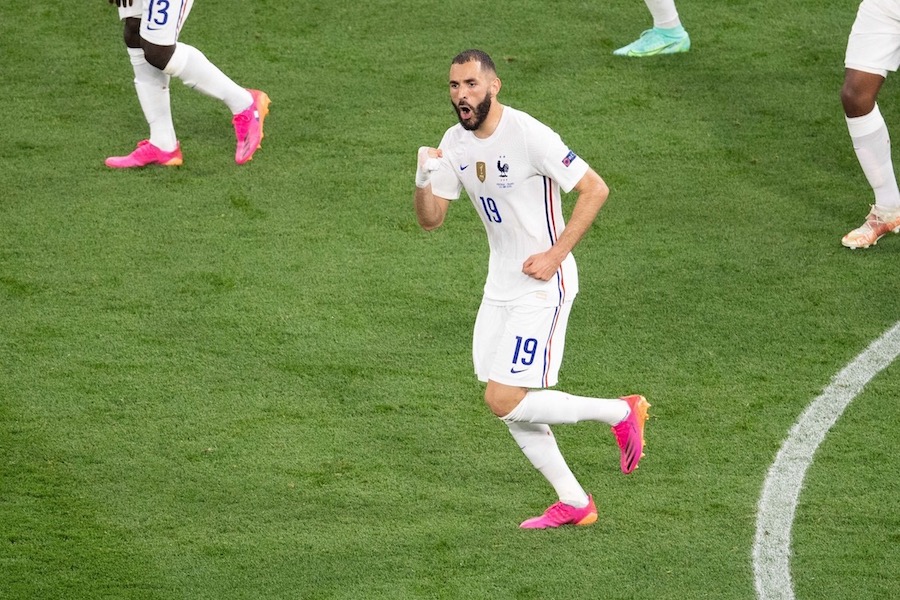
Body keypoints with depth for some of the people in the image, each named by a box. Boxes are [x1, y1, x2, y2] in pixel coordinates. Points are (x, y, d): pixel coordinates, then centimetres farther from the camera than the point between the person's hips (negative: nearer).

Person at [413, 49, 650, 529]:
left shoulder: (529, 136, -20)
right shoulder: (455, 143, 3)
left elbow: (595, 189, -18)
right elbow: (430, 220, 6)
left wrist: (555, 254, -19)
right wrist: (423, 179, -14)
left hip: (543, 285, -8)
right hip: (500, 285, 8)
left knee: (504, 400, -14)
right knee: (508, 404, 8)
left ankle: (620, 412, 4)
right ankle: (573, 503, 21)